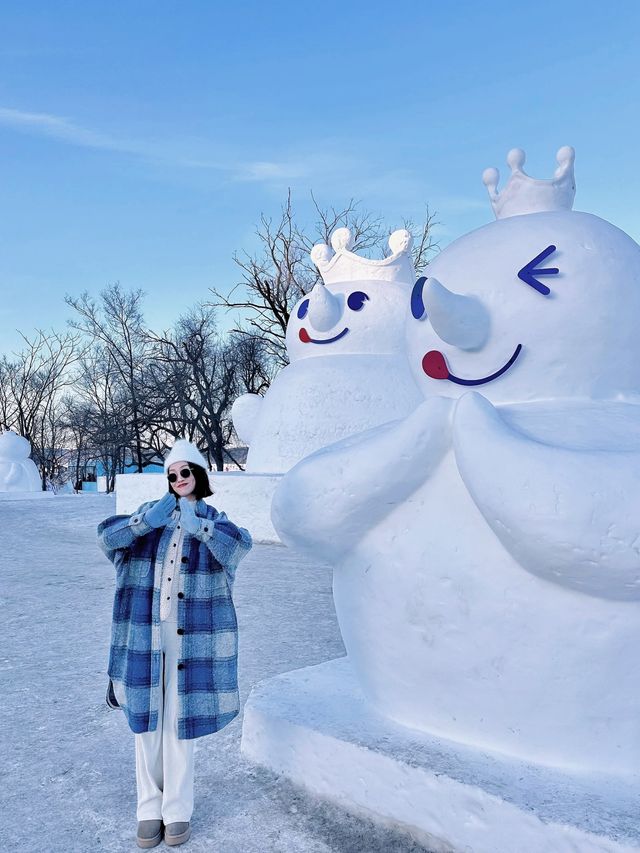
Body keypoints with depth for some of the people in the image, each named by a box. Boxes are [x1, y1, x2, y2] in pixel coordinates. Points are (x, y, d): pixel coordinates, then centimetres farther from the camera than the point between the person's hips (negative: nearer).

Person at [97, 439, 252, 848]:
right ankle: (150, 808, 25)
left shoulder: (213, 519, 2)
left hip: (191, 634, -2)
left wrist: (197, 525, -34)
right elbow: (107, 535, -8)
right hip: (145, 631, 2)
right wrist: (147, 520, -25)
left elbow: (240, 544, -20)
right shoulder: (152, 511, 7)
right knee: (146, 719, 10)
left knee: (181, 722, 5)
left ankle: (178, 810, 21)